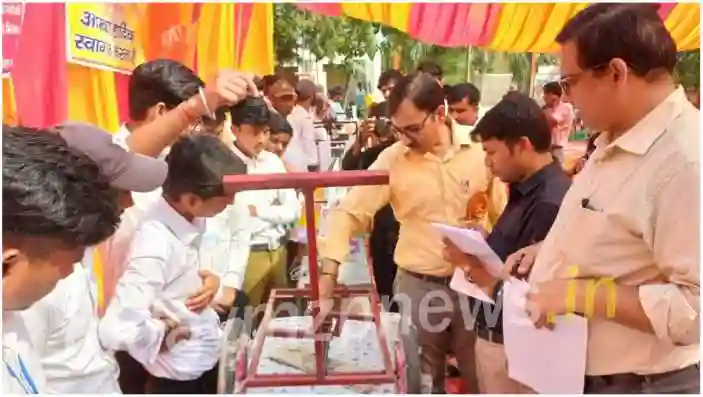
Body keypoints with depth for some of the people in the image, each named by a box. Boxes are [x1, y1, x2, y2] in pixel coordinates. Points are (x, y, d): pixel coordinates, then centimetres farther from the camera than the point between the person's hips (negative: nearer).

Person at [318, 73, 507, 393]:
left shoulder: (480, 152, -6)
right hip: (417, 287, 0)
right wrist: (327, 278, -21)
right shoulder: (393, 159, -7)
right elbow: (348, 213, -10)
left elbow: (504, 217, 4)